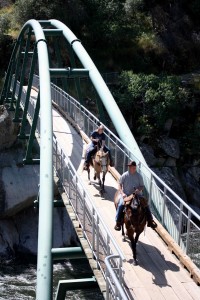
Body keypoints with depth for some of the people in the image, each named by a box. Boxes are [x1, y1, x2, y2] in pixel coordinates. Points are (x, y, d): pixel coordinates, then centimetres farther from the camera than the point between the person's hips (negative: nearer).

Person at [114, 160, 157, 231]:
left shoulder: (138, 176, 2)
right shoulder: (124, 175, -1)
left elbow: (142, 186, 6)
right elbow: (120, 185, 3)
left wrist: (139, 189, -16)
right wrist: (122, 193, -12)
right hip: (126, 195, -1)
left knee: (146, 205, -14)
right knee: (121, 205, -26)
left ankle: (150, 221, 1)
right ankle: (118, 223, -16)